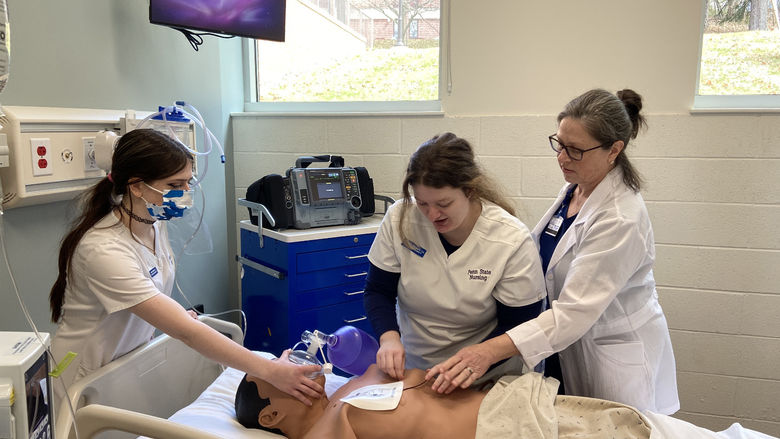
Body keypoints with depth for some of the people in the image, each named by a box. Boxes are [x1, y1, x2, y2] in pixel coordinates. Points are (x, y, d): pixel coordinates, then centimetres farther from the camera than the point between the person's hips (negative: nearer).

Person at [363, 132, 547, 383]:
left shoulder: (512, 241, -17)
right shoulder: (399, 219, -10)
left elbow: (518, 324, -9)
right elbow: (378, 291, 0)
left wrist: (478, 361, -27)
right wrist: (389, 337, -19)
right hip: (410, 368, 1)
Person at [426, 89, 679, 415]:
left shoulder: (621, 219, -29)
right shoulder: (574, 187, -1)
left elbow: (574, 312, -32)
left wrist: (491, 350, -40)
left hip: (615, 354, -7)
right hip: (572, 343, 8)